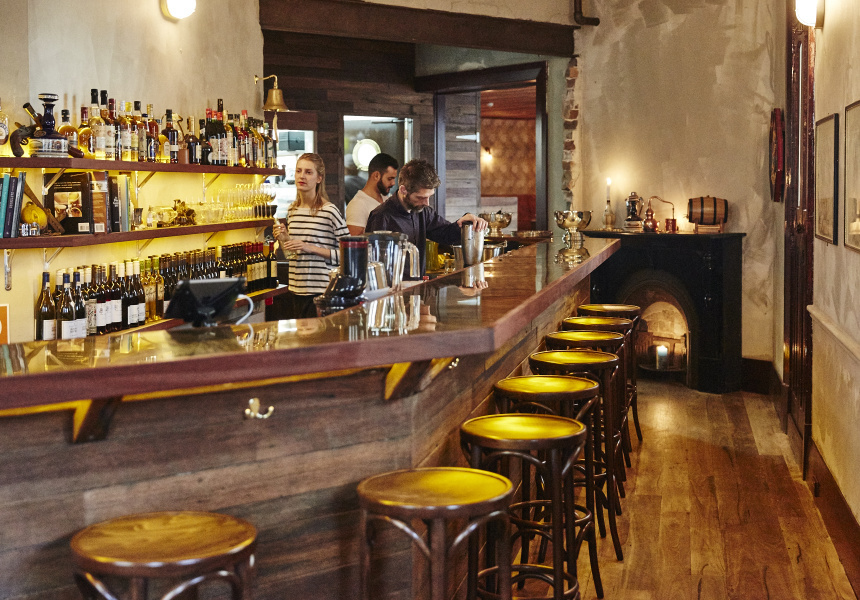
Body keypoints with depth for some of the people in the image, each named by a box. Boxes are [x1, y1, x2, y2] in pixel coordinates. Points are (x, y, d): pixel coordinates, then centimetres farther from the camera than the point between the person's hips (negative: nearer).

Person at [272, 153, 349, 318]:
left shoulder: (329, 211, -10)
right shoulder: (292, 211, 11)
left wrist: (311, 248, -17)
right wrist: (283, 240, 2)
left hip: (322, 292, -6)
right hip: (295, 291, 6)